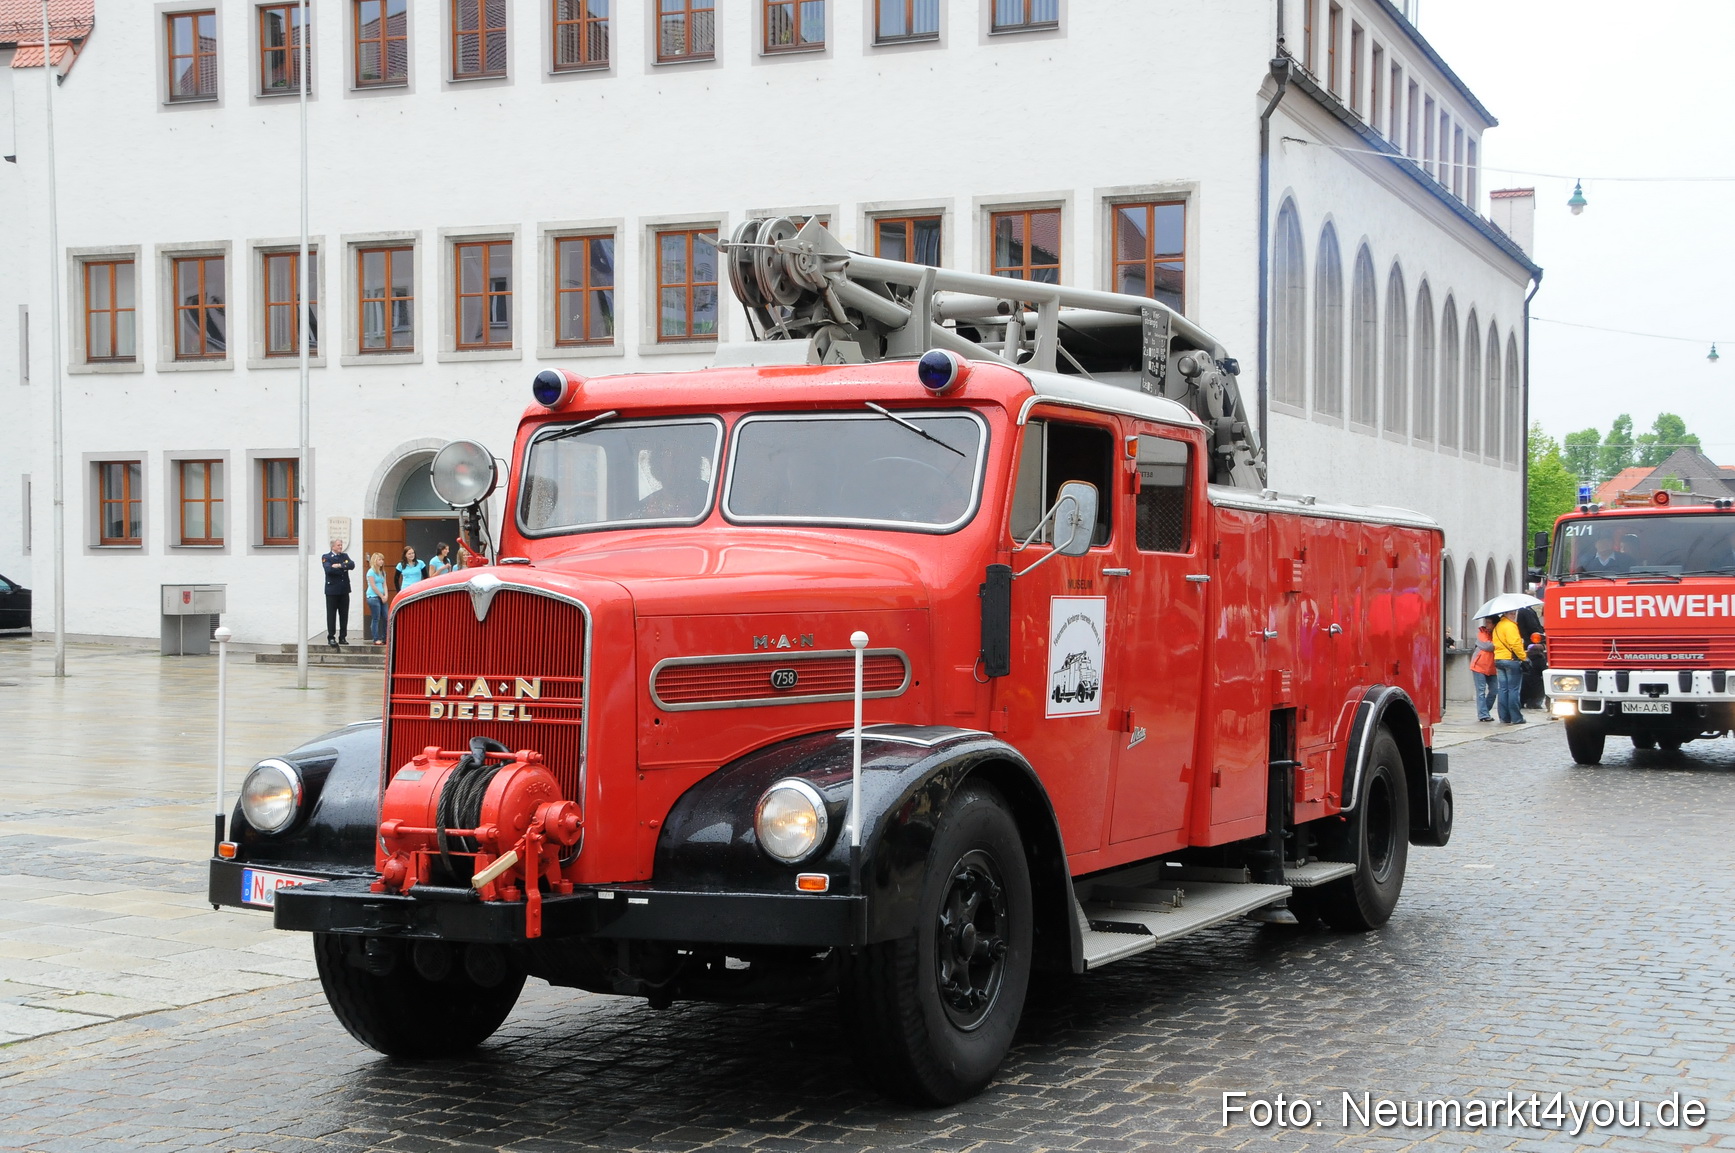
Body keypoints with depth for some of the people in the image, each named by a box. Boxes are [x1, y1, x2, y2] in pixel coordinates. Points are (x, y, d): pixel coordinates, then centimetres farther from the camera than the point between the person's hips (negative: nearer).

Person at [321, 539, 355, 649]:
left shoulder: (345, 556, 14)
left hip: (344, 590, 4)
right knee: (331, 615, -2)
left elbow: (352, 565, -4)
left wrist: (340, 565, -17)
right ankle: (331, 637, 3)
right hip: (332, 591, -4)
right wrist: (344, 568, -9)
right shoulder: (326, 557, 0)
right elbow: (328, 569, -18)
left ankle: (342, 637, 12)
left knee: (344, 615, 5)